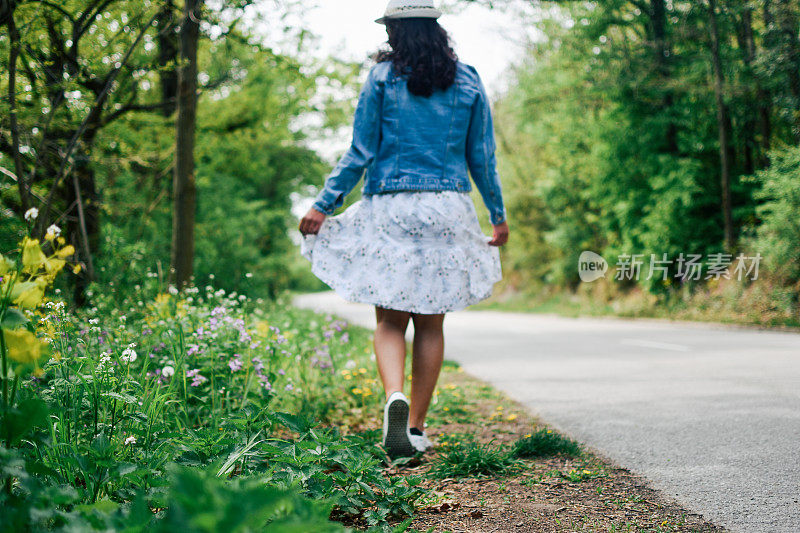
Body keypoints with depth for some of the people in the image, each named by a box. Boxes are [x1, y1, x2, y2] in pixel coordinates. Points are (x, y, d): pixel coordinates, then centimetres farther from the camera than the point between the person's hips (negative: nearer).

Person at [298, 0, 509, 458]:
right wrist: (499, 214, 18)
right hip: (448, 209, 2)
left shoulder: (382, 78, 0)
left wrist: (323, 205, 3)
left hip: (390, 209, -2)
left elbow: (361, 154, -3)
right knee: (431, 324, 9)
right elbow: (482, 157, 9)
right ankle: (417, 427, 13)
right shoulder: (468, 82, 8)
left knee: (390, 321, 4)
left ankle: (395, 396, -22)